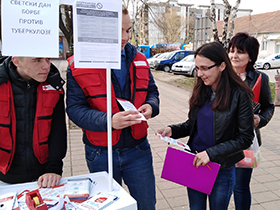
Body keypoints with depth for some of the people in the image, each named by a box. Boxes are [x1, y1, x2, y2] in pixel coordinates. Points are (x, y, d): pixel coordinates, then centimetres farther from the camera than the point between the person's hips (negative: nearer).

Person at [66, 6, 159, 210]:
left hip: (138, 150, 3)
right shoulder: (78, 65, -11)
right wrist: (109, 121, -30)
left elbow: (151, 91, 11)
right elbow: (75, 108, -14)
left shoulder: (138, 59, 3)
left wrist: (150, 106, -13)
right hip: (100, 154, -2)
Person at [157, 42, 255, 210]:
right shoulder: (201, 91, 1)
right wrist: (172, 130, -8)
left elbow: (245, 138, -15)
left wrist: (211, 153, -22)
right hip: (194, 164, 4)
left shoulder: (239, 95, -15)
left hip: (222, 168, -4)